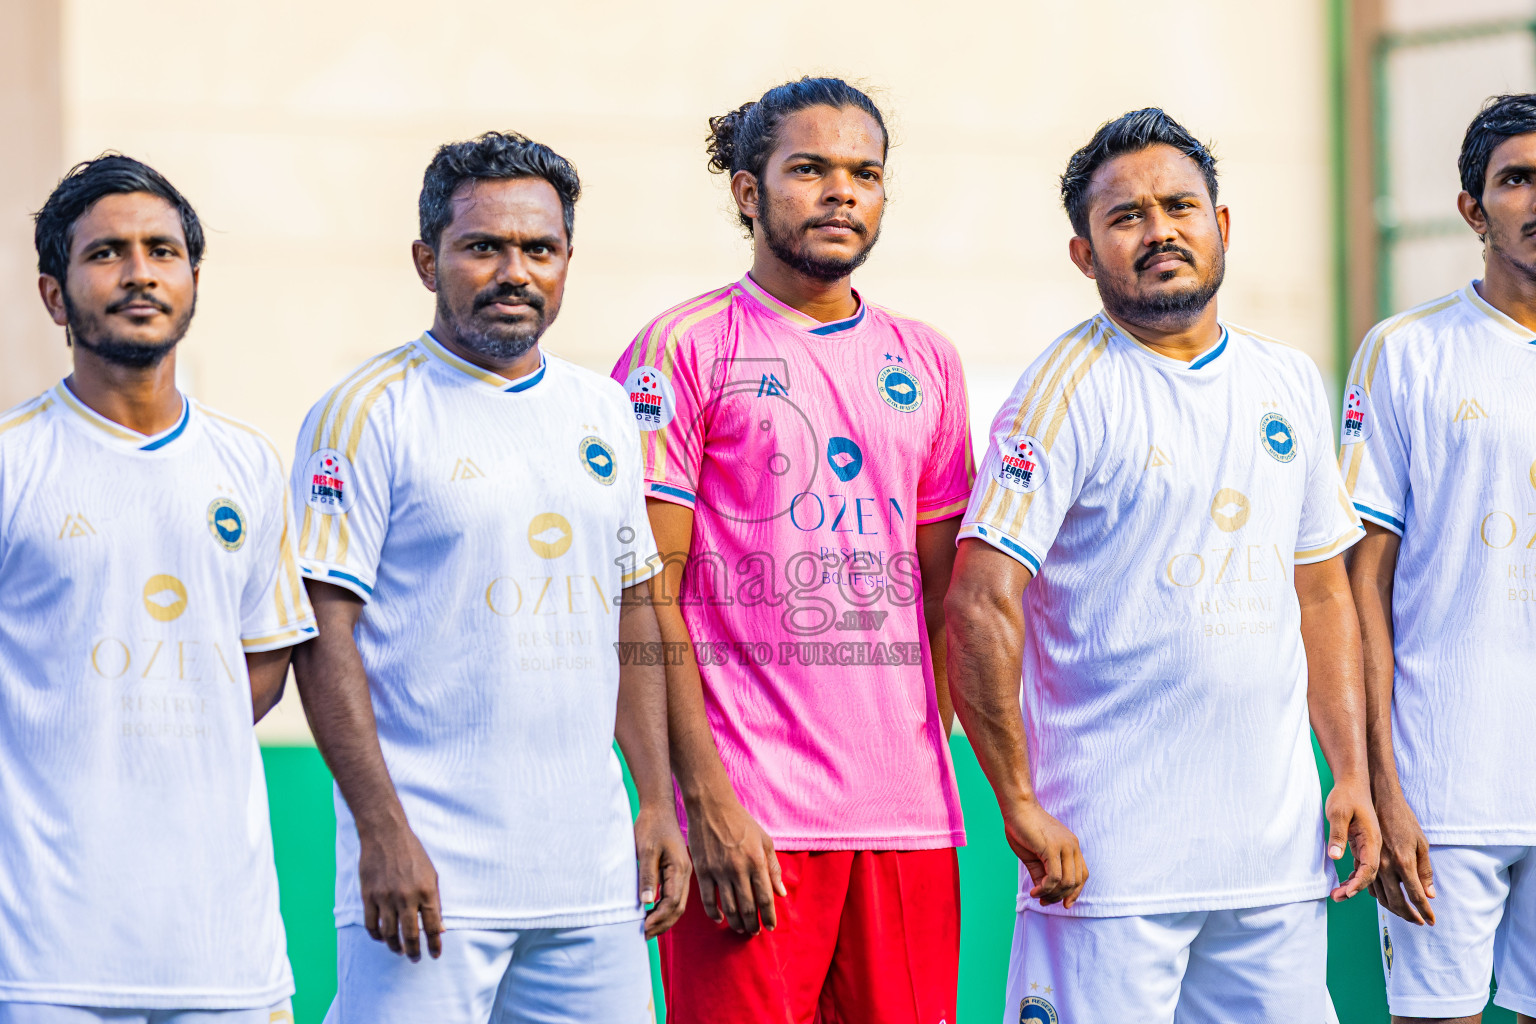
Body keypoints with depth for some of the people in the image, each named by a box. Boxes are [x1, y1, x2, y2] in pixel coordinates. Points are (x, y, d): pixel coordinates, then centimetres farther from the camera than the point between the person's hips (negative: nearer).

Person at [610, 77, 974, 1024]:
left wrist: (935, 763, 8)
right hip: (752, 818, -5)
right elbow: (646, 597, -6)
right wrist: (706, 800, -13)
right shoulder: (682, 351, -1)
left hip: (909, 814, 5)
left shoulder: (925, 362, 16)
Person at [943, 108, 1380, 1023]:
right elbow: (979, 605, -14)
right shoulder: (1071, 389, -7)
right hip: (1110, 853, -6)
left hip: (1277, 848, 6)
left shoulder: (1290, 382, 12)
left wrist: (1353, 772, 10)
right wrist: (1020, 806, -17)